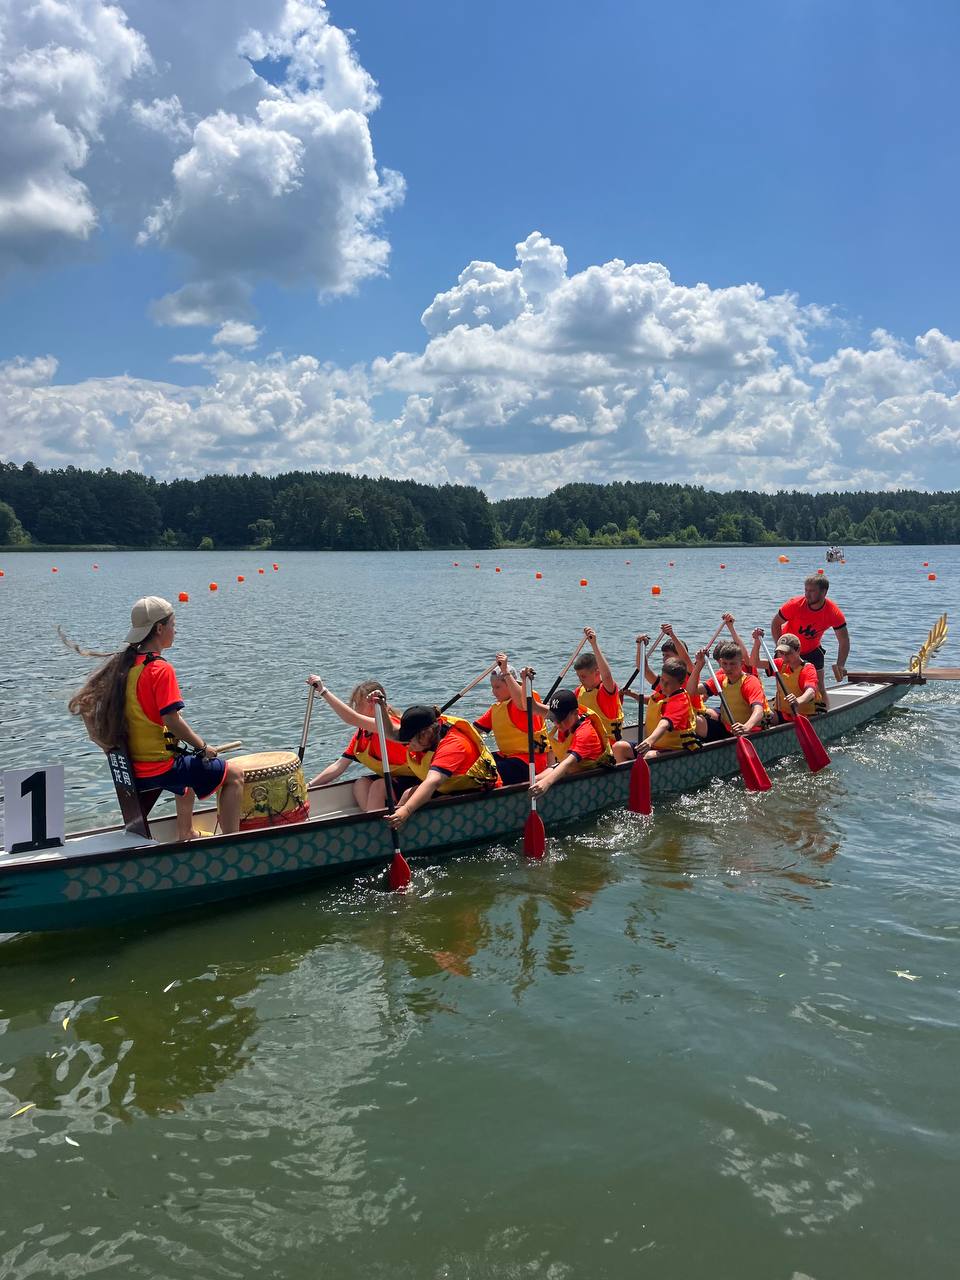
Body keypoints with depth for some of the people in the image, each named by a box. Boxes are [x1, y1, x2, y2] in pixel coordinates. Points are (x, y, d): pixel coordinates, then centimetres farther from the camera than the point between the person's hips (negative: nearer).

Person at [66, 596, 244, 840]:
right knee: (234, 773, 1)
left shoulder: (124, 664, 6)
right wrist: (203, 747, -9)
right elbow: (172, 721, -23)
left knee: (190, 767, 37)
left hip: (134, 767, 9)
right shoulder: (161, 669, -19)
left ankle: (186, 835, 43)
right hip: (160, 767, -9)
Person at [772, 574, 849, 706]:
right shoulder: (795, 604, -28)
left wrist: (840, 665, -34)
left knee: (820, 688, 4)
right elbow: (775, 624, -14)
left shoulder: (834, 613, -24)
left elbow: (844, 641, -20)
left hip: (812, 649, 2)